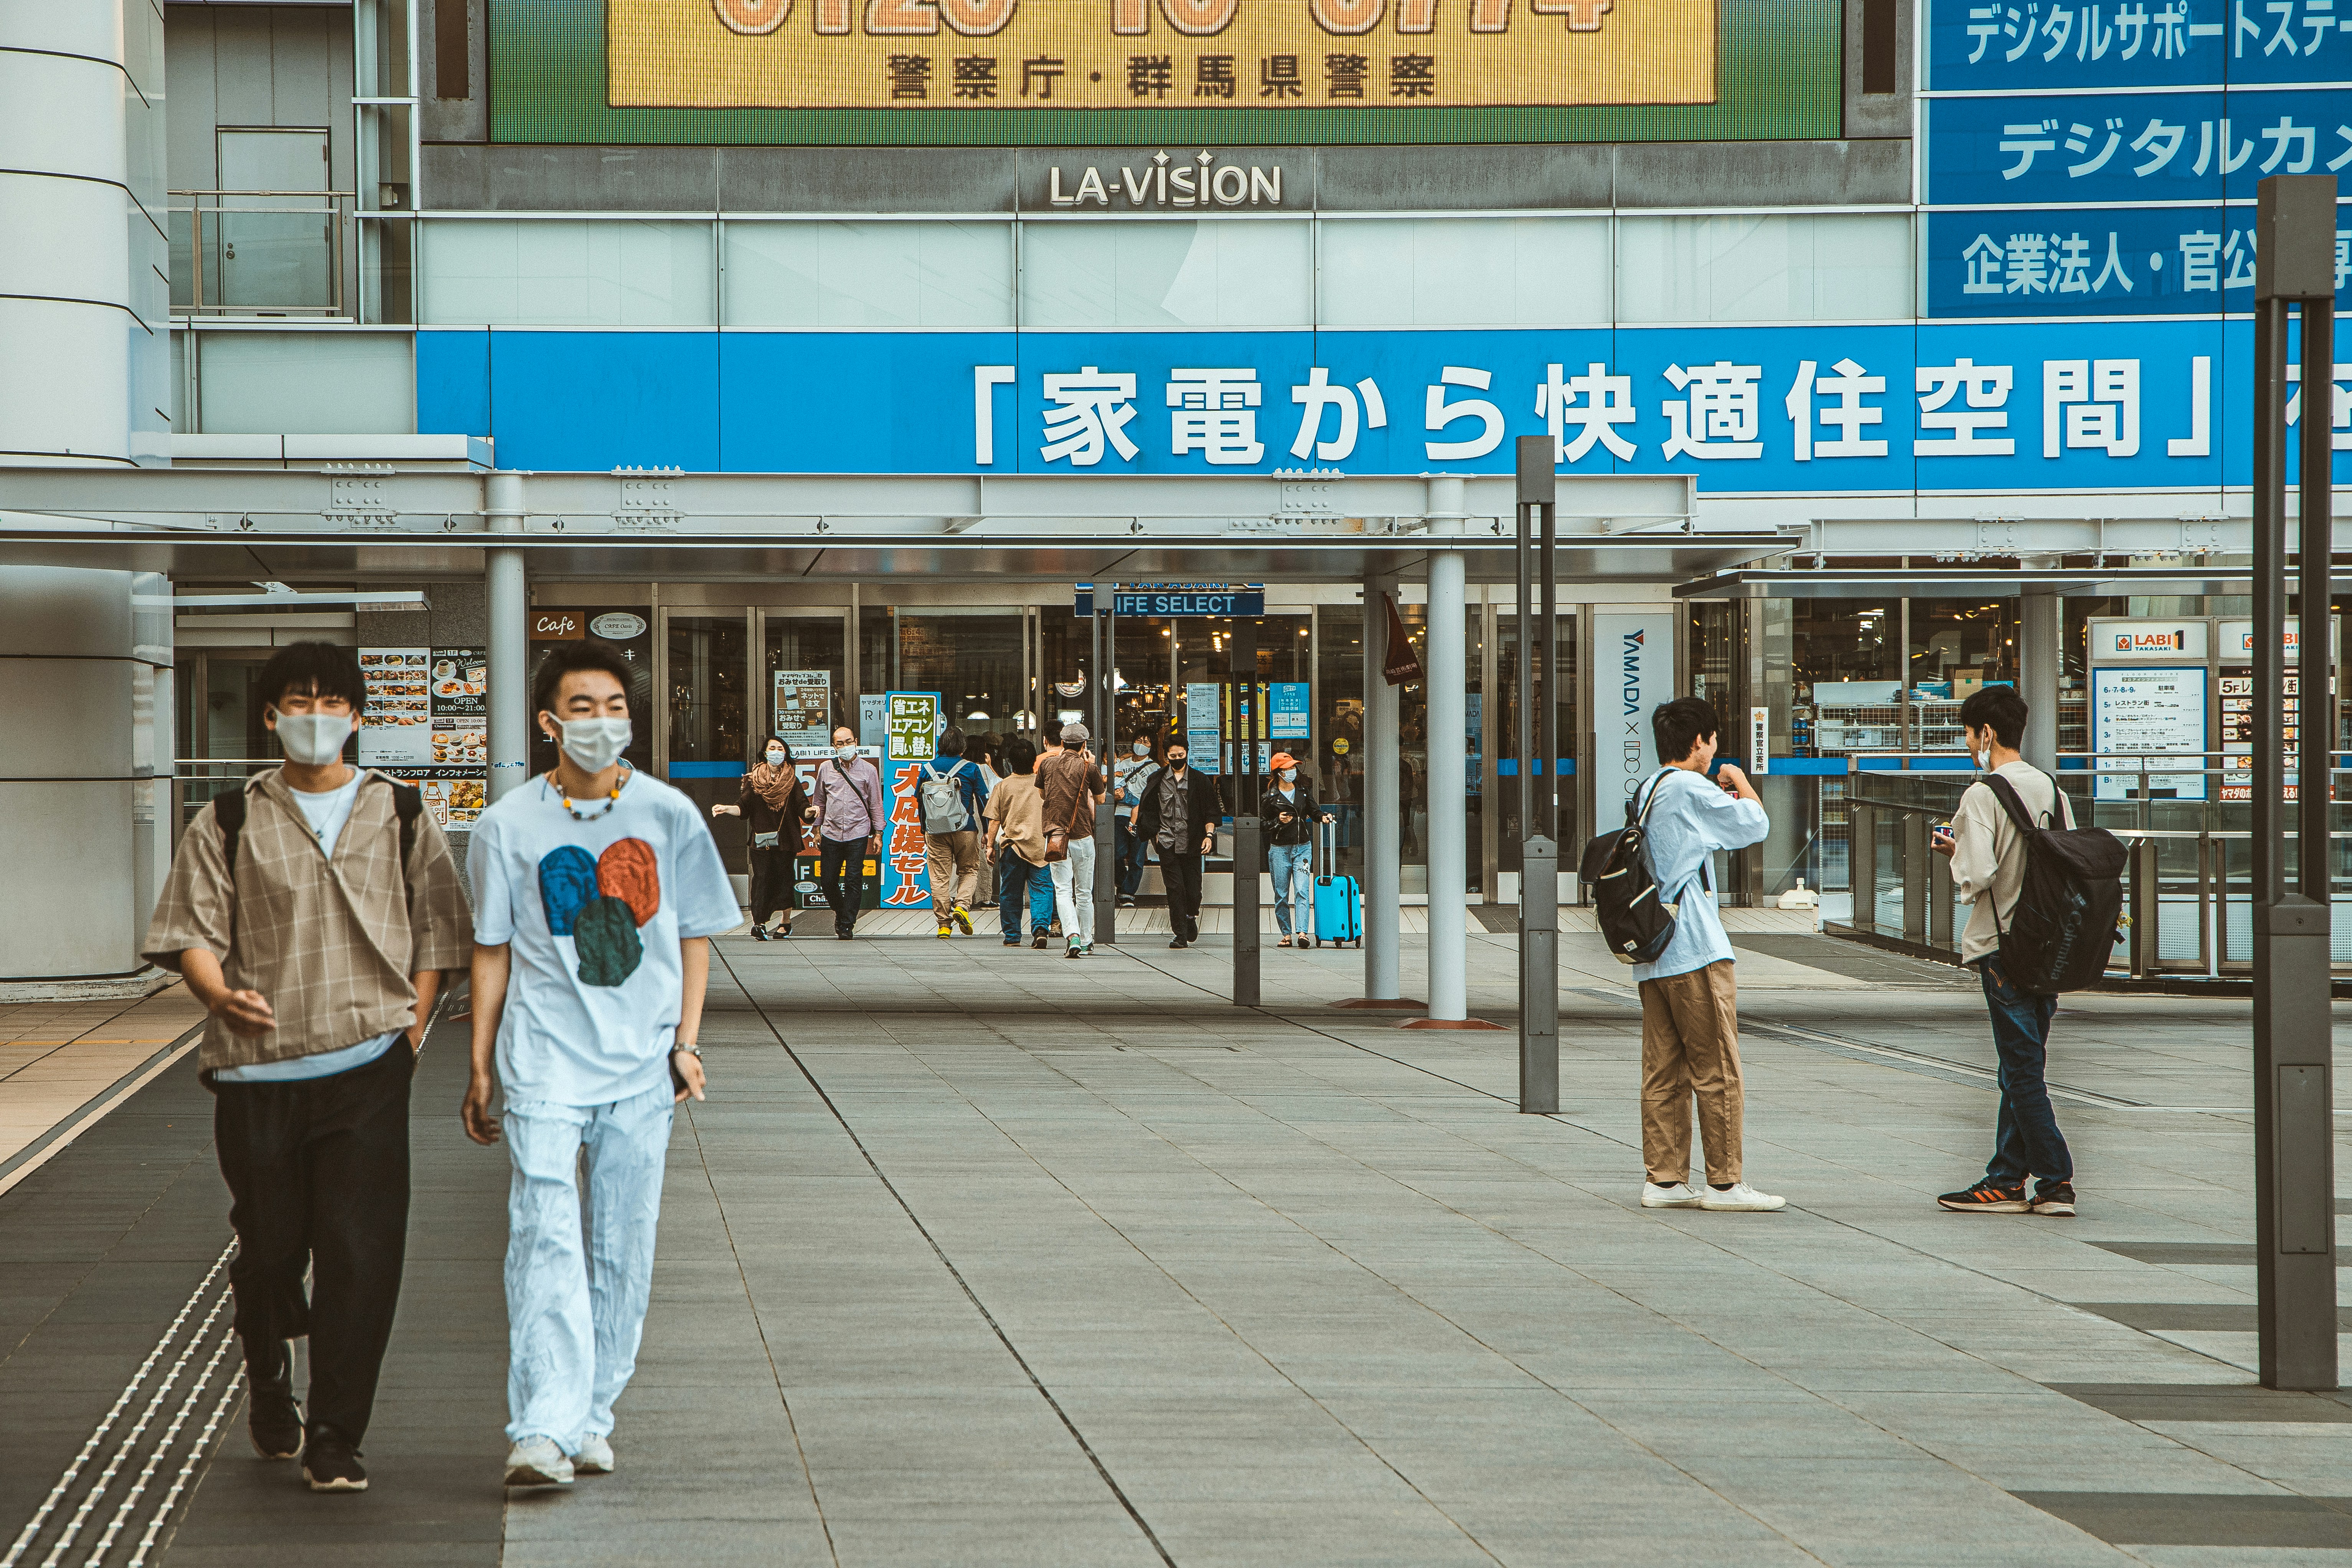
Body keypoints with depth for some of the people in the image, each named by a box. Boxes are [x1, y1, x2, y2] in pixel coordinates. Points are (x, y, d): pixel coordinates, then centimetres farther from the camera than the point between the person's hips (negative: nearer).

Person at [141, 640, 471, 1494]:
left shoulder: (401, 814, 10)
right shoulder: (230, 823, 7)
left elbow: (435, 928, 13)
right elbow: (190, 929, 2)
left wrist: (413, 1024, 1)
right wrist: (222, 995, -18)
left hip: (366, 1067, 0)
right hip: (255, 1070, 0)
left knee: (359, 1252, -9)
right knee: (269, 1246, 7)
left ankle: (335, 1439, -2)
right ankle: (270, 1386, 36)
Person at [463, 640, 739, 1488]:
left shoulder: (668, 815, 4)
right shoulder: (508, 827, 1)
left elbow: (694, 933, 13)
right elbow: (493, 951, 7)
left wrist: (687, 1040, 4)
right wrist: (480, 1068, 7)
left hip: (641, 1066, 2)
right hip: (544, 1060, -2)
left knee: (622, 1247, 5)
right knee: (545, 1236, -14)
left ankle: (593, 1418, 17)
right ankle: (543, 1430, -20)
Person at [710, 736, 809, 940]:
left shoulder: (792, 780, 7)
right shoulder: (754, 779, 8)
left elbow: (802, 808, 0)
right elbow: (743, 808, 2)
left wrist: (810, 812, -22)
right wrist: (726, 809, -15)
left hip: (785, 839, 0)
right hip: (761, 839, 0)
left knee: (784, 878, 0)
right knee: (762, 879, -8)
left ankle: (786, 922, 15)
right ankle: (759, 924, -9)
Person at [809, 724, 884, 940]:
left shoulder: (868, 770, 3)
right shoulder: (826, 768, 8)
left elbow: (876, 805, 7)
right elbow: (819, 802, 16)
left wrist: (878, 834, 4)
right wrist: (817, 829, 13)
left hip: (858, 834, -2)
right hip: (831, 832, 2)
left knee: (853, 881, -6)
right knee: (827, 881, 2)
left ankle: (847, 925, 2)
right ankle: (841, 912, 29)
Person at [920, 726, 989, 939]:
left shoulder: (928, 768, 2)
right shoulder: (971, 769, -4)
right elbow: (984, 801, 0)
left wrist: (924, 829, 19)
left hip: (936, 831, 1)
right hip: (966, 831, -1)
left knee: (940, 877, 5)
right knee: (969, 871, 14)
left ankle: (943, 923, 2)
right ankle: (962, 906, -9)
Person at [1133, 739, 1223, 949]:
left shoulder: (1199, 780, 7)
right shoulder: (1157, 781, 9)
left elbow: (1211, 810, 8)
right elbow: (1147, 811, 15)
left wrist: (1209, 835, -3)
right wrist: (1154, 834, 6)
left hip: (1191, 844, 0)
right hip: (1167, 843, 0)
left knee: (1193, 889, -1)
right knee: (1175, 889, -7)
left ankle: (1191, 916, 32)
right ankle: (1180, 935, -4)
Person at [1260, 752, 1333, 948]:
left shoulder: (1303, 790, 7)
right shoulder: (1270, 795, -3)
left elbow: (1313, 810, 17)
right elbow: (1263, 824, -1)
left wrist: (1323, 816, -3)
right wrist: (1278, 821, -18)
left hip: (1303, 847, 1)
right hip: (1279, 849, -1)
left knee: (1302, 891, -12)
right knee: (1282, 895, 3)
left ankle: (1301, 932, -20)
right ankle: (1286, 934, 12)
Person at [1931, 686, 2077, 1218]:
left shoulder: (1982, 795, -13)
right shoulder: (2053, 790, 9)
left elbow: (1977, 874, -22)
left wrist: (1955, 856, 0)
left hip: (2002, 944, -7)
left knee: (2022, 1068, -4)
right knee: (2021, 1068, 12)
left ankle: (2056, 1181, -6)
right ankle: (2007, 1180, 15)